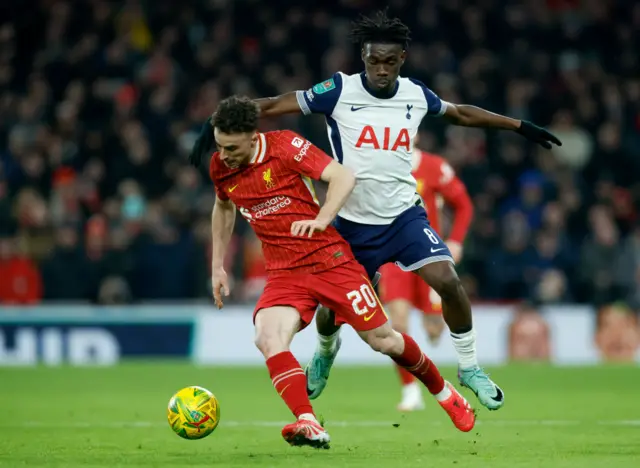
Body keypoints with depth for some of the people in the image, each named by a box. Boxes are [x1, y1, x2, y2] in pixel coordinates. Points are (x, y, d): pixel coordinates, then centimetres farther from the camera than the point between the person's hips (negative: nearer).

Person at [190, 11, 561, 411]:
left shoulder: (416, 95, 0)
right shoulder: (339, 91, -11)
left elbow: (461, 114, 19)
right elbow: (273, 106, -10)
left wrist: (520, 127, 23)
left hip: (405, 216, 1)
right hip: (353, 223, -1)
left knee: (447, 280, -20)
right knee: (332, 309, 8)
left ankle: (469, 367, 1)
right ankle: (326, 350, 47)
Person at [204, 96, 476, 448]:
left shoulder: (284, 146, -15)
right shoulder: (219, 168, 0)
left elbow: (344, 177, -19)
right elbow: (223, 208, 22)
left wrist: (321, 220, -34)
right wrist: (218, 266, 19)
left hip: (329, 258, -4)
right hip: (284, 273, 4)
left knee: (381, 339, 5)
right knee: (267, 337, -26)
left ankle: (444, 393, 31)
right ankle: (309, 427, -33)